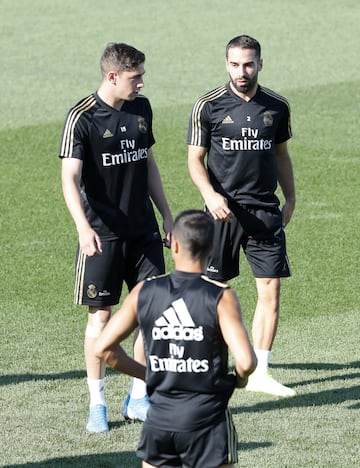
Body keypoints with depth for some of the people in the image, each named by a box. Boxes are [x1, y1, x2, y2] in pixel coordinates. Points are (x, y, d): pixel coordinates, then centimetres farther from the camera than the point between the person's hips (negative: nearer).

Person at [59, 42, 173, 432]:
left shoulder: (141, 108, 7)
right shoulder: (82, 118, -12)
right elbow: (69, 177, -20)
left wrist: (166, 214, 20)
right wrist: (84, 228, -33)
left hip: (143, 231, 6)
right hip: (102, 234, -6)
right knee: (100, 316, 0)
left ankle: (138, 399, 14)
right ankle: (97, 404, 10)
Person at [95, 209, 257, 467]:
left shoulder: (144, 293, 0)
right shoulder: (221, 297, -10)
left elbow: (104, 348, 1)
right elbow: (245, 361, -19)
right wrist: (239, 378, 4)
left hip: (160, 417, 3)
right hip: (208, 420, -3)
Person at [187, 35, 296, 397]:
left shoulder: (276, 106, 7)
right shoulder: (208, 106, -4)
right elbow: (195, 159, -2)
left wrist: (290, 199, 15)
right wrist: (210, 195, -17)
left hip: (265, 210, 3)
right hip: (223, 210, -3)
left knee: (271, 290, -1)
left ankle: (259, 373, 7)